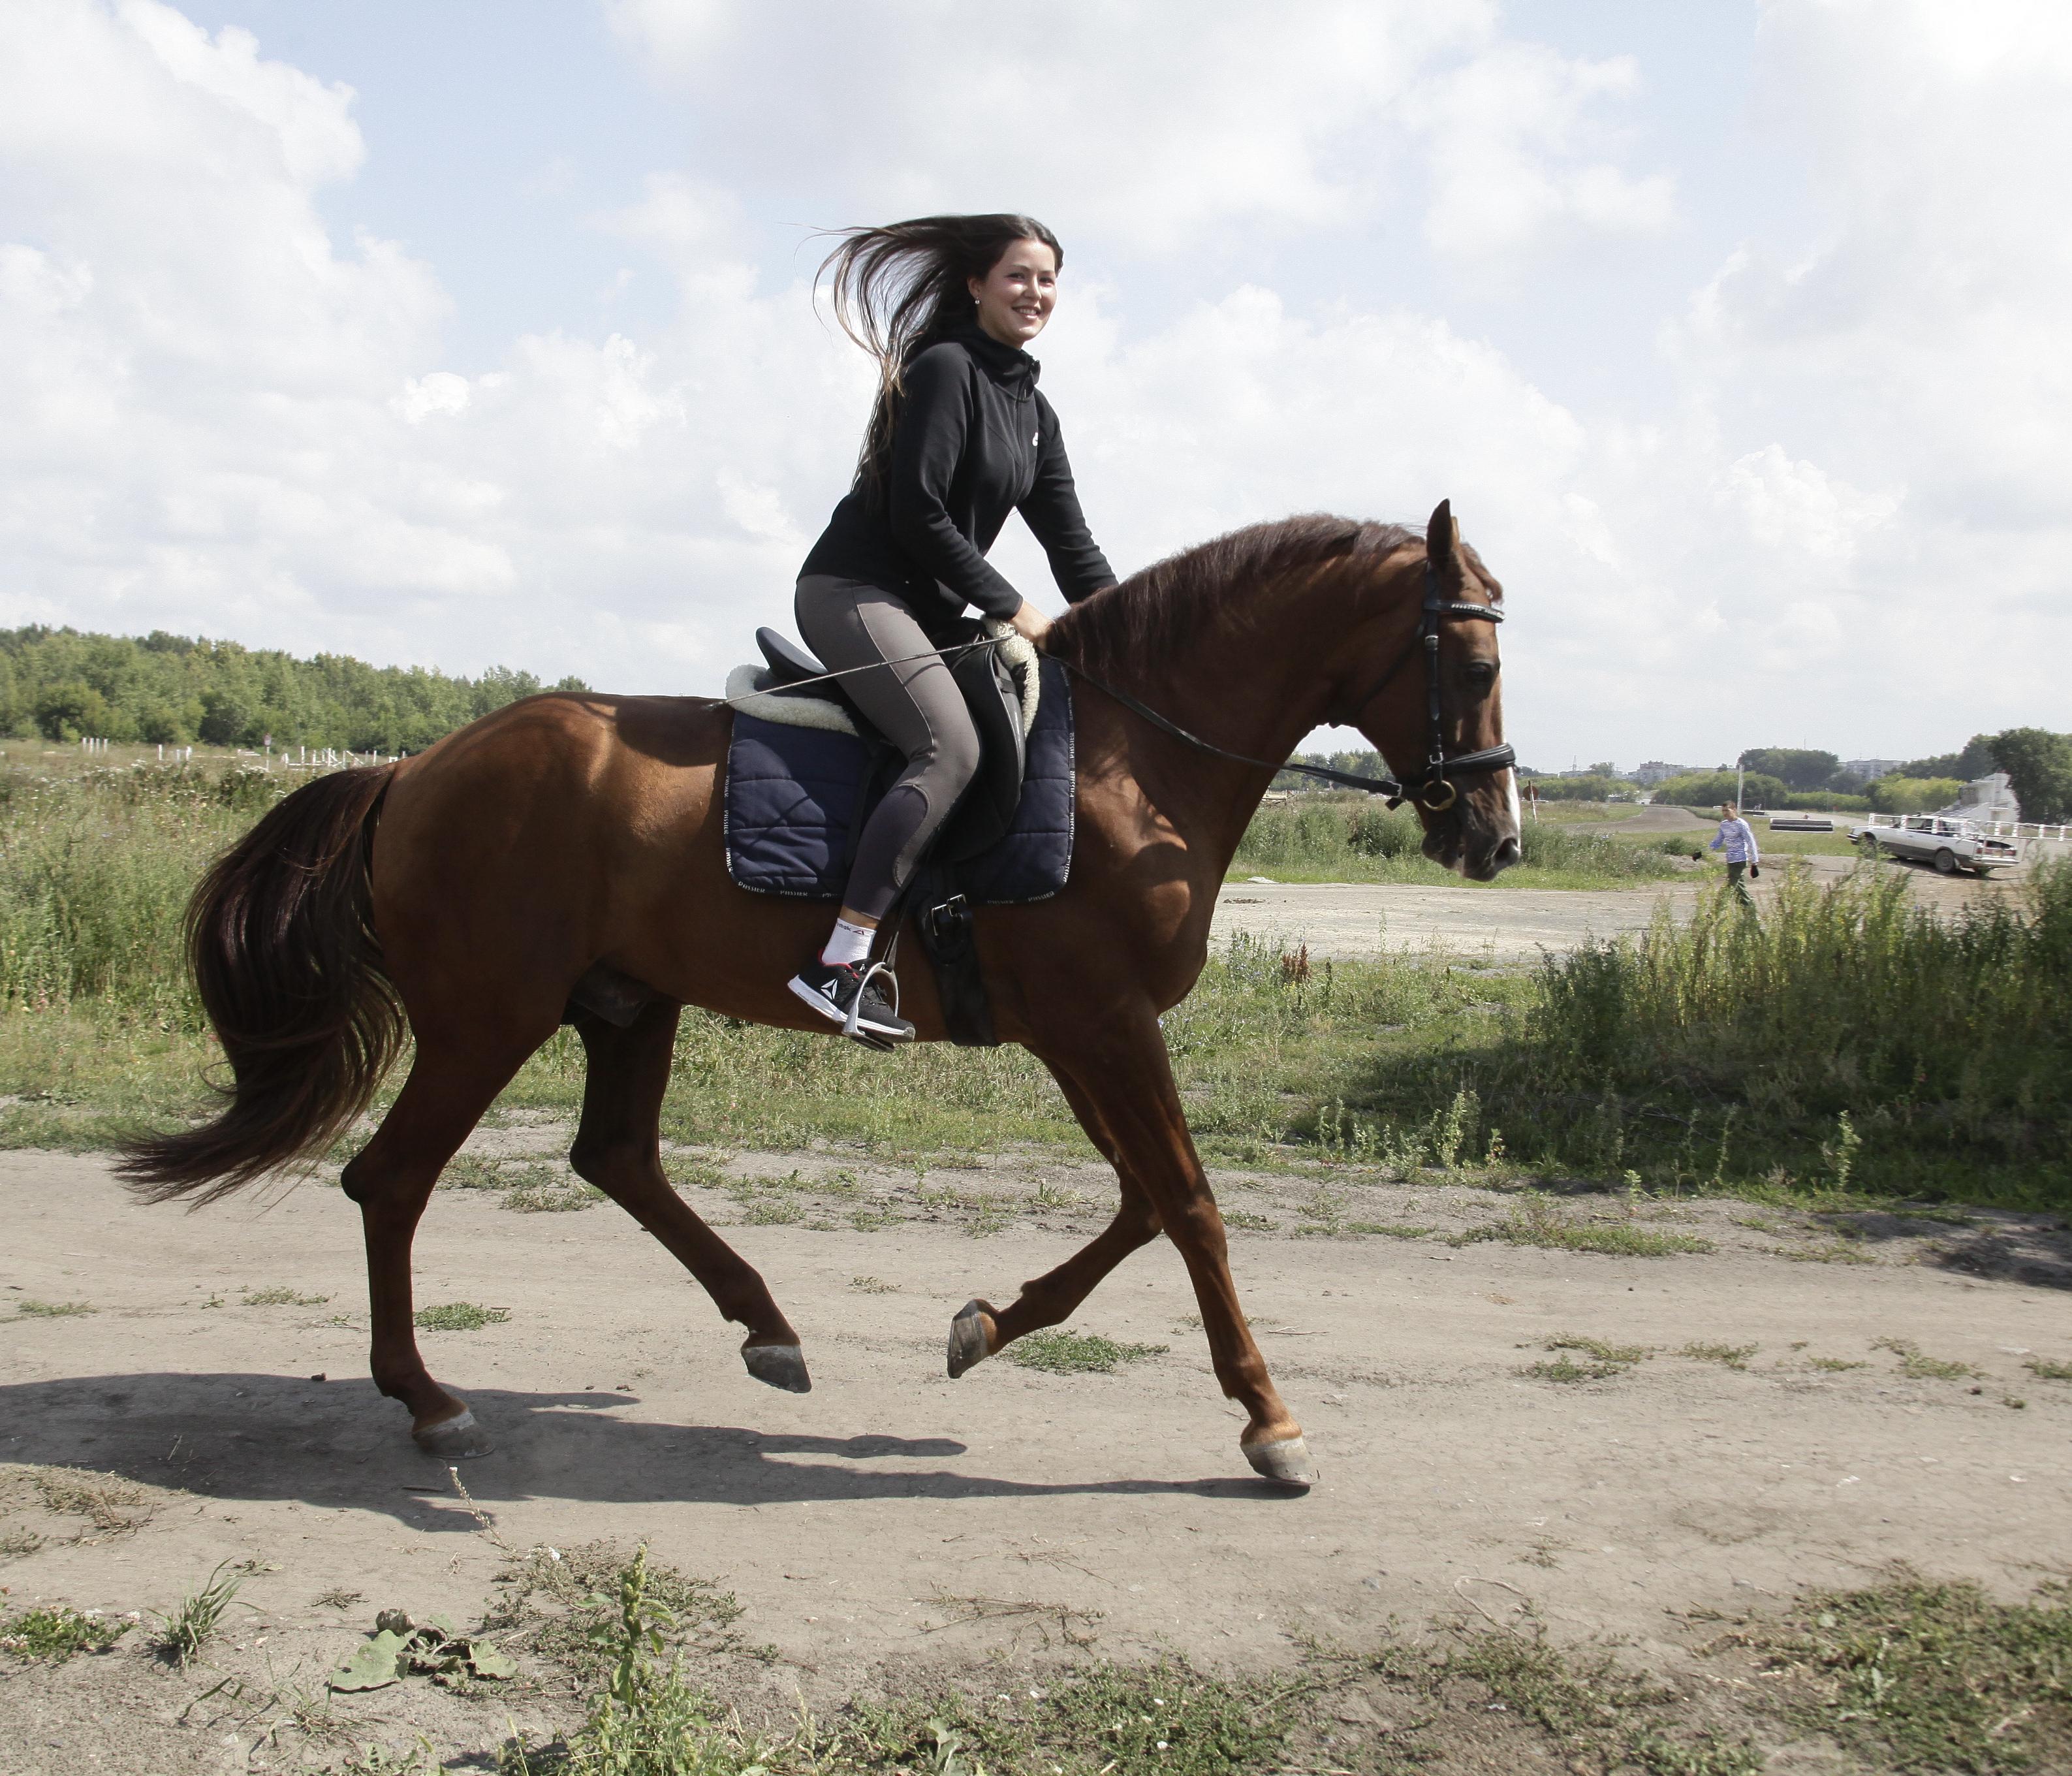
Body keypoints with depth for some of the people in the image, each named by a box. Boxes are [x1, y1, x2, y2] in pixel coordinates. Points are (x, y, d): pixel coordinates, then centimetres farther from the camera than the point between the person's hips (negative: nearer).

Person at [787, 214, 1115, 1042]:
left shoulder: (1033, 409, 16)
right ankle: (840, 963, -33)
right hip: (853, 590, -10)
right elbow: (917, 515, -18)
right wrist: (1011, 609, -15)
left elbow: (1070, 542, 16)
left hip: (926, 610, 10)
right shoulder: (944, 369, -10)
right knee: (951, 749, -28)